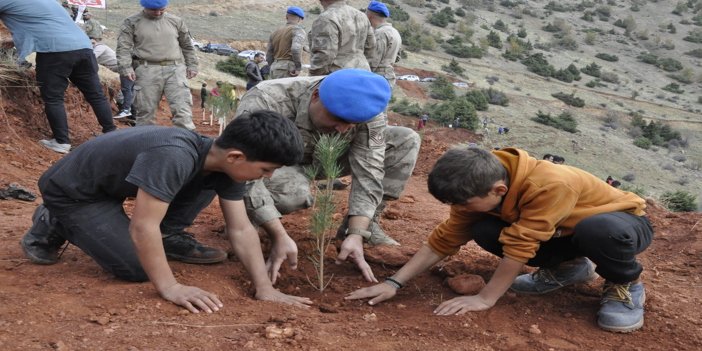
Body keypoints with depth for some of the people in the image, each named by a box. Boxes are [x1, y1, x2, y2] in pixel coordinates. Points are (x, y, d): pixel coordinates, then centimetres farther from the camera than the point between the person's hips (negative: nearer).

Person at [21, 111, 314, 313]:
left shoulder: (225, 162, -12)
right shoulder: (173, 158, -39)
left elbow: (241, 229, -10)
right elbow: (141, 227, -37)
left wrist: (265, 289, -17)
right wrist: (170, 288, -30)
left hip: (115, 185, 7)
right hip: (73, 192, -7)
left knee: (210, 183, -6)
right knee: (137, 269, -14)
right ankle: (52, 225, 5)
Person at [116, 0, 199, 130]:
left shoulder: (176, 21, 15)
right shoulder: (132, 22, 8)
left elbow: (187, 46, 23)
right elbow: (123, 47, 2)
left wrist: (192, 66, 16)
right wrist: (126, 68, -10)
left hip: (175, 70, 1)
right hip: (147, 71, -1)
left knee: (182, 107, -10)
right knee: (146, 110, 1)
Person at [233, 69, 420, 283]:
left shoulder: (366, 109, -25)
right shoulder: (264, 103, -37)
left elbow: (368, 174, -24)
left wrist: (356, 235, -34)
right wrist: (280, 238, -43)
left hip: (321, 160, 4)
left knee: (406, 141, -12)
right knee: (294, 189, -42)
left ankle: (367, 225, -3)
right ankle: (244, 216, -8)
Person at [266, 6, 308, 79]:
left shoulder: (275, 32, 19)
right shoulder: (298, 30, -3)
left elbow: (269, 55, 18)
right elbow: (296, 49, -21)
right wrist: (298, 68, -14)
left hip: (274, 68, 7)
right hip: (287, 68, -7)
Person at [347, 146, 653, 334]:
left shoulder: (551, 185, -39)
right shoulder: (480, 188, -16)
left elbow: (520, 246, -36)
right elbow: (443, 240, -13)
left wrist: (485, 299, -30)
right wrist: (394, 282, -20)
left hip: (623, 222, -6)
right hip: (567, 229, 6)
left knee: (598, 230, -43)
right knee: (485, 231, -15)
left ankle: (625, 283, -8)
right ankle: (569, 268, 7)